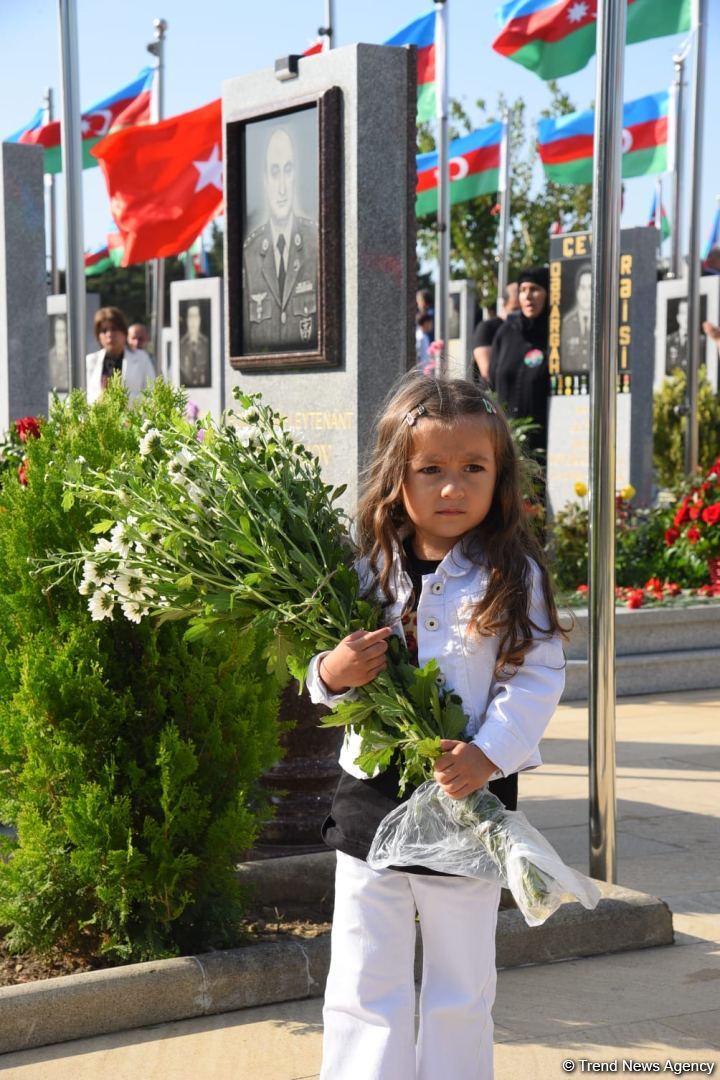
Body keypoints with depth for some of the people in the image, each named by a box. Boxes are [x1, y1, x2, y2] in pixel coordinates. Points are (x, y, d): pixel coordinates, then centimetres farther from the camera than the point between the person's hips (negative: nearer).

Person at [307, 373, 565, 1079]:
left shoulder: (513, 573, -6)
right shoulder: (366, 569, -1)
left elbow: (539, 676, -8)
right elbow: (325, 670, 6)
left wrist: (489, 754, -21)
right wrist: (331, 674, -17)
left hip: (471, 796, -1)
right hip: (373, 792, 1)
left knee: (461, 989, 15)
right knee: (362, 990, 6)